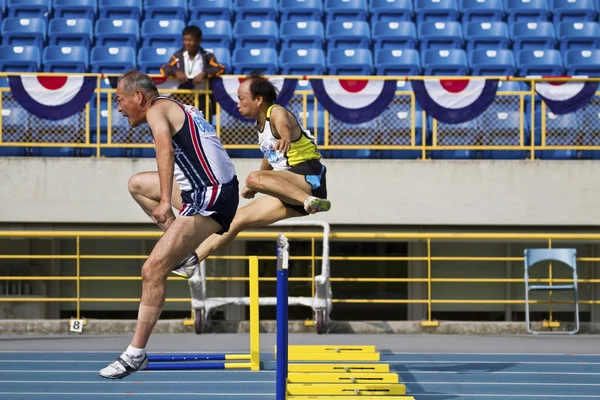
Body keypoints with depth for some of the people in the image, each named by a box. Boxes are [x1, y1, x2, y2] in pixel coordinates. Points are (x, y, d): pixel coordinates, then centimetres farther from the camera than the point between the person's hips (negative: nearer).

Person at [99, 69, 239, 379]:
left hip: (210, 199, -10)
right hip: (211, 188, 10)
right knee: (137, 184, 25)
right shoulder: (176, 108, 19)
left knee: (153, 270, -13)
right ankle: (182, 248, 18)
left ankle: (136, 355, -9)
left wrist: (165, 201, -36)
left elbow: (165, 148, -27)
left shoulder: (157, 110, -8)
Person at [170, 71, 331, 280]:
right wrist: (254, 188, 43)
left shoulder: (277, 113, -11)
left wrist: (285, 139, -60)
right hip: (290, 192, 9)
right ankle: (193, 260, 16)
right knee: (238, 218, 10)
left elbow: (285, 126, -37)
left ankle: (311, 201, -45)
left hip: (309, 179, -9)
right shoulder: (261, 123, 17)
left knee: (255, 178, -33)